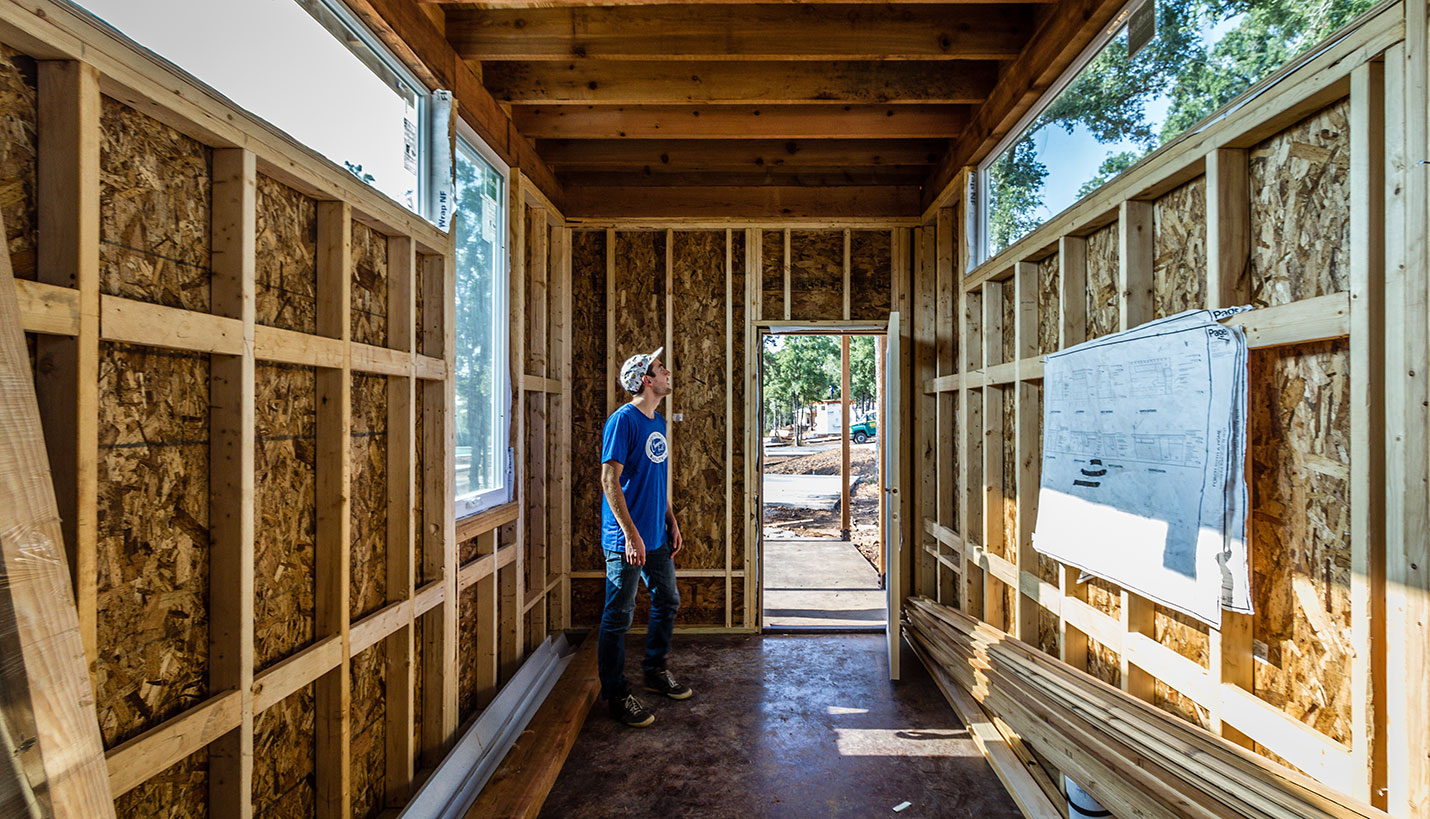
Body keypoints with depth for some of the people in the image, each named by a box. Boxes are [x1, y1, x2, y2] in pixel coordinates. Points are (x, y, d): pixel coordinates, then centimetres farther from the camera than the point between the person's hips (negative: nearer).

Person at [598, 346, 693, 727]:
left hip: (657, 537, 9)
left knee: (667, 601, 19)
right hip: (627, 539, -9)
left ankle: (655, 672, 37)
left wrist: (672, 522, 15)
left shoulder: (658, 423, 11)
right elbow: (609, 480, -19)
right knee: (618, 617, 3)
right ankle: (616, 695, 18)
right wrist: (631, 534, -21)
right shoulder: (623, 420, -15)